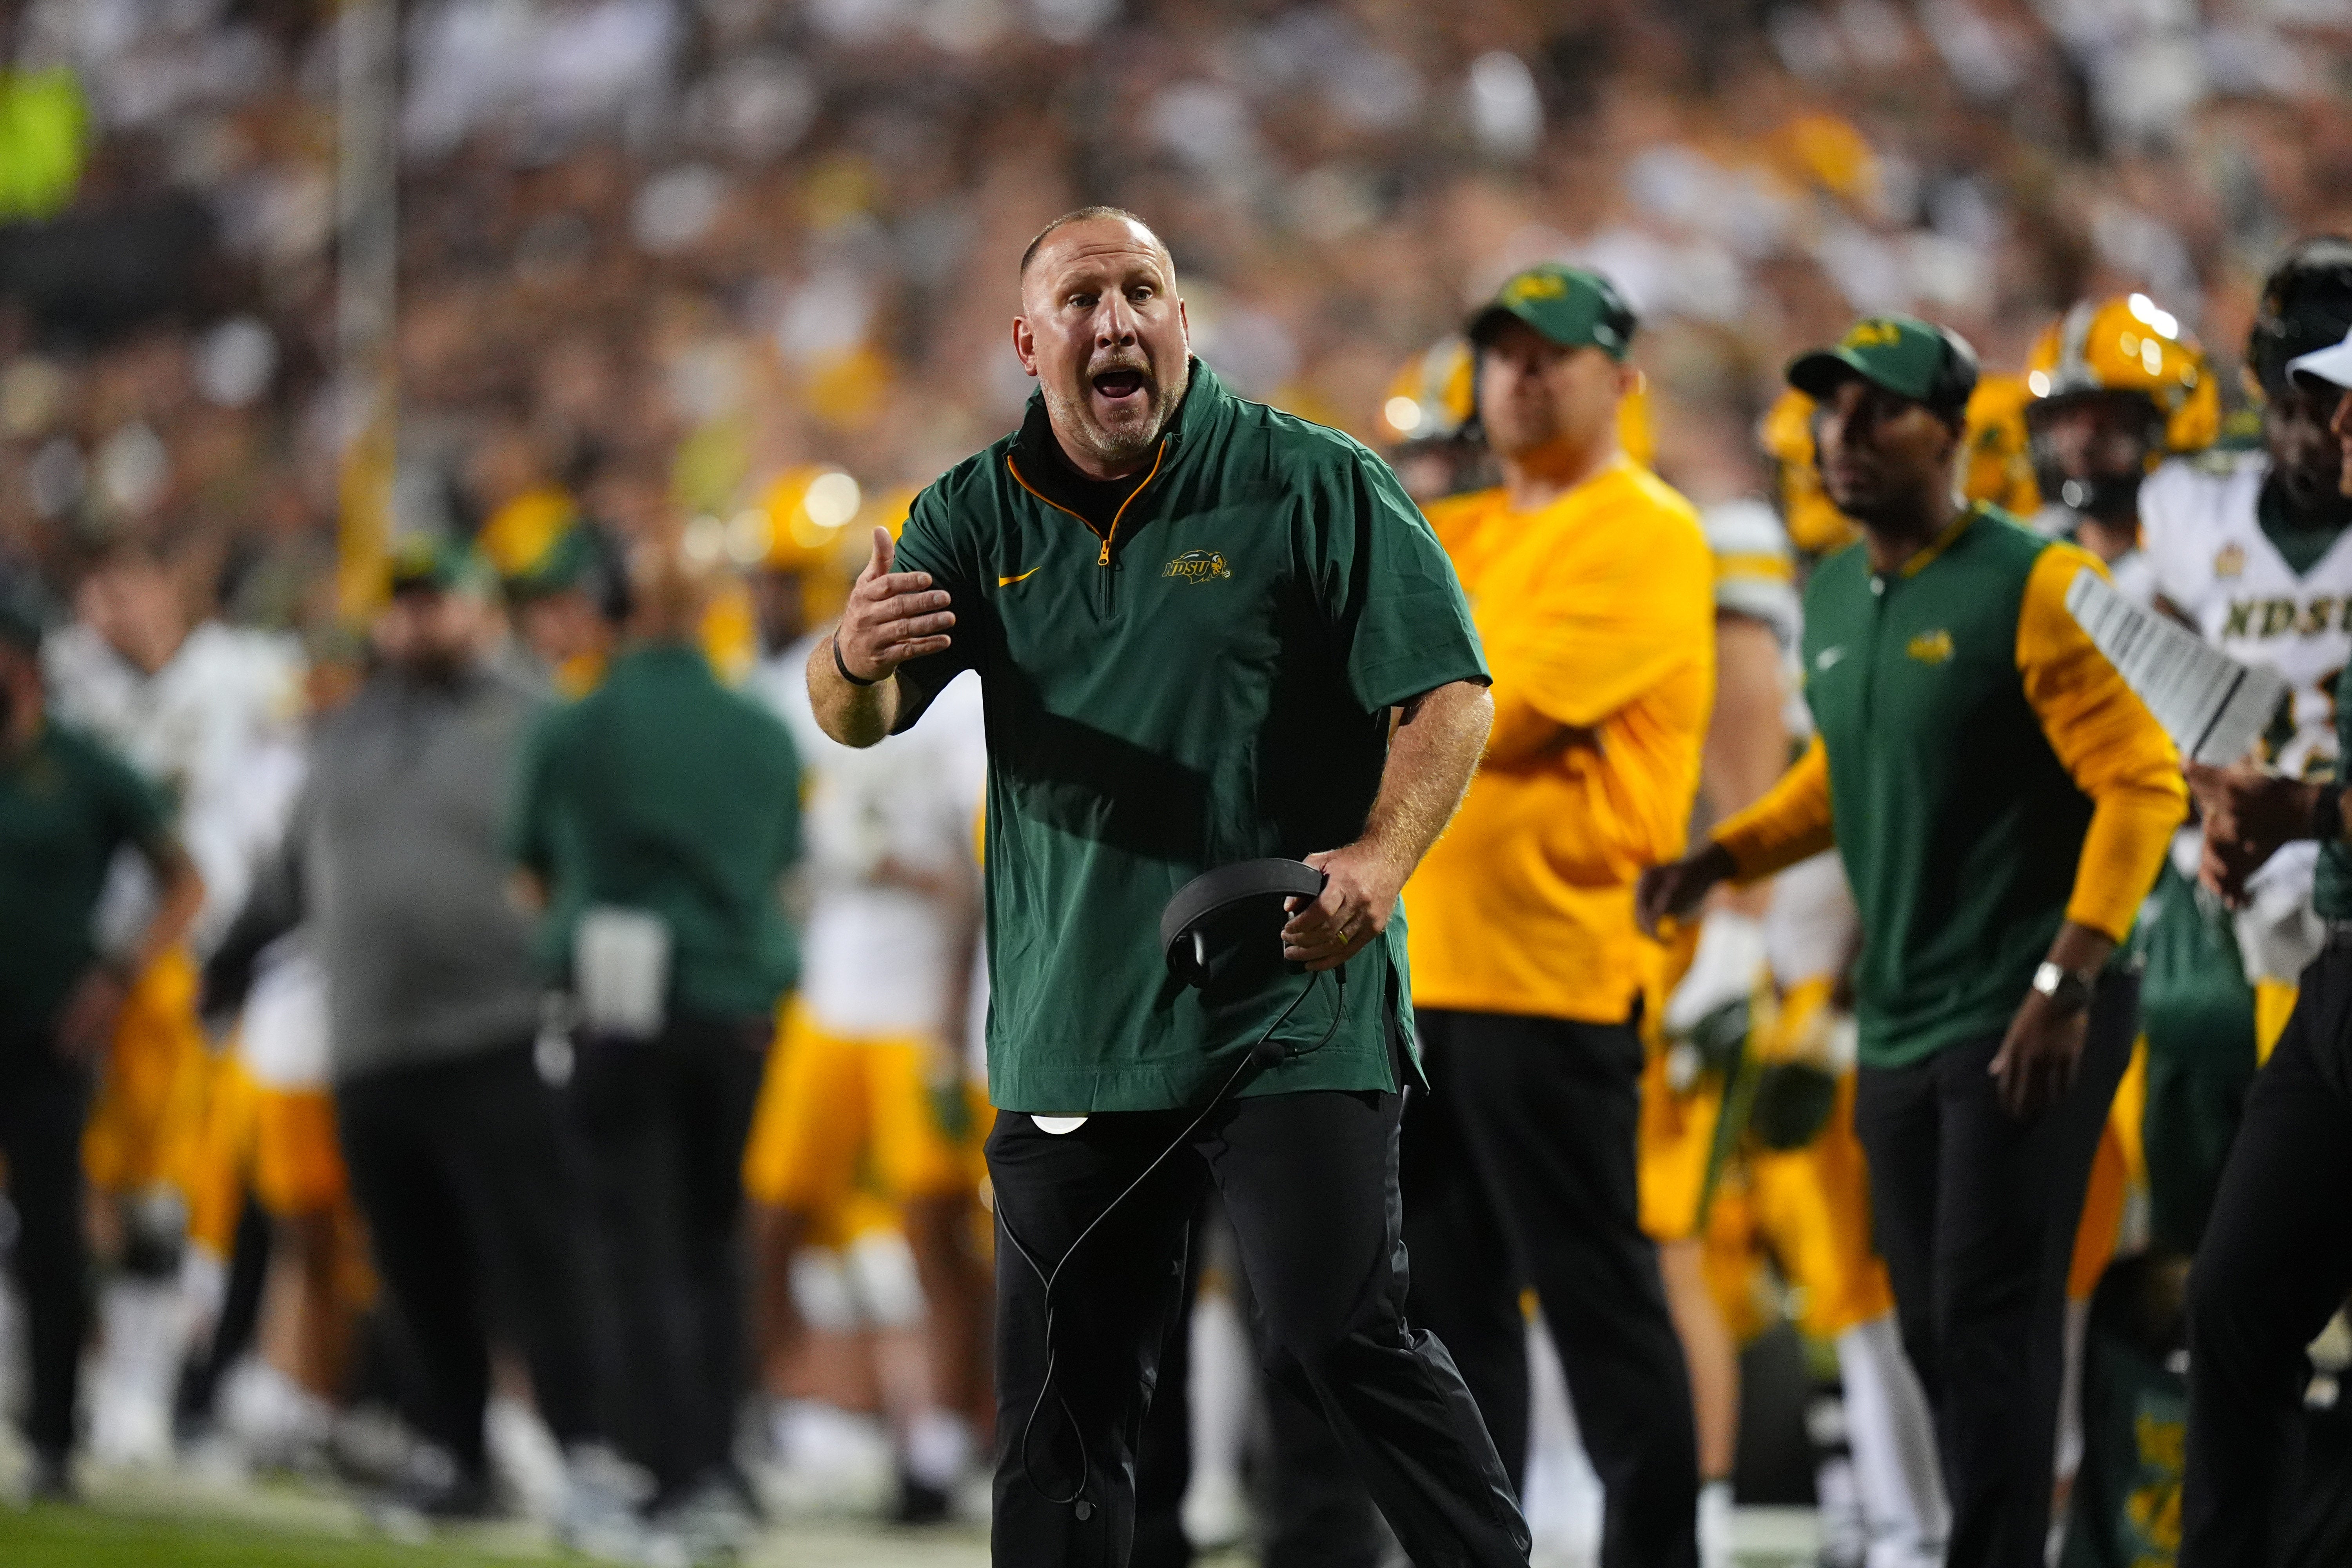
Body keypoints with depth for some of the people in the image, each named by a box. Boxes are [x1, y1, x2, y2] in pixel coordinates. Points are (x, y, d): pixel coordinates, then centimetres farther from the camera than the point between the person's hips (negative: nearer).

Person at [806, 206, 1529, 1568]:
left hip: (1291, 1012, -4)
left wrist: (1382, 858, -23)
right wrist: (856, 665, -25)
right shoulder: (980, 515, 8)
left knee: (1342, 1340, -14)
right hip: (1071, 1036, 4)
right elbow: (857, 720, 1)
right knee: (1060, 1404, 8)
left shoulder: (1313, 484, -2)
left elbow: (1450, 690, -5)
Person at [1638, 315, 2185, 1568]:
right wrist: (1723, 857, 10)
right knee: (1933, 1329, 10)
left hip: (2026, 1026, -8)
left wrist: (2067, 978, -22)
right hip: (1898, 1028, 8)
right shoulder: (1833, 599, 11)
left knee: (1991, 1322, -11)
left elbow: (2142, 783, -16)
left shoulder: (2030, 587, -12)